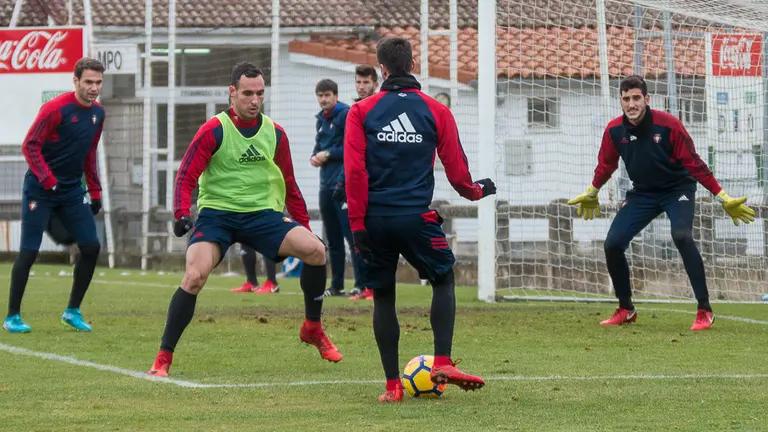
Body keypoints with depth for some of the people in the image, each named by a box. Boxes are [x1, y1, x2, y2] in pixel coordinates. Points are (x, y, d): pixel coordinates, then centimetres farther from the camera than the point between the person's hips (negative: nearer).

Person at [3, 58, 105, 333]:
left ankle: (73, 311, 13)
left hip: (72, 191, 7)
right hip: (40, 190, -7)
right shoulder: (55, 109, -16)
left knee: (91, 247, -1)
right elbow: (30, 146, -16)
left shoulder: (97, 113, 6)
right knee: (29, 251, -7)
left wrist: (95, 191, 15)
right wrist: (48, 180, -24)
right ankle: (12, 317, 2)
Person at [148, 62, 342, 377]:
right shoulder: (214, 131, -7)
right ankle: (164, 357, -13)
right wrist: (182, 214, -26)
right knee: (194, 276, -26)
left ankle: (313, 329, 5)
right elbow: (186, 177, -9)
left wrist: (304, 227, 14)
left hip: (262, 214, 3)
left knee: (315, 250, -17)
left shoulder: (275, 134, 6)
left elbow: (289, 187, 17)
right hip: (216, 213, -3)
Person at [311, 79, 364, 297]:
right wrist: (315, 157, 3)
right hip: (326, 185, 8)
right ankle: (336, 285, 17)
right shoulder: (321, 119, 16)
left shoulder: (346, 115, -8)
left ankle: (362, 284, -11)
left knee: (351, 234, -10)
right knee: (332, 238, 12)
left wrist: (328, 154, -13)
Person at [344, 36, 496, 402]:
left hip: (375, 218, 1)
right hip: (416, 217, -1)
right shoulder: (436, 111, 3)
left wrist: (357, 223, -3)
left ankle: (392, 385, 8)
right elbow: (456, 169, 6)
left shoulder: (361, 112, 3)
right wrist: (477, 191, 27)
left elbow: (354, 170, -5)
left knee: (382, 296, 11)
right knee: (444, 280, 18)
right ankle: (443, 363, 3)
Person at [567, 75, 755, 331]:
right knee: (613, 244, -8)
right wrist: (591, 194, 23)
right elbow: (606, 164, 9)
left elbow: (693, 163, -16)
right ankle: (626, 310, 15)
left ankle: (704, 311, -25)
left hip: (677, 189, -4)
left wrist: (722, 197, -17)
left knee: (681, 235, -31)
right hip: (642, 193, 4)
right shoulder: (614, 130, -11)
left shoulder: (669, 125, -22)